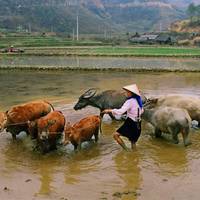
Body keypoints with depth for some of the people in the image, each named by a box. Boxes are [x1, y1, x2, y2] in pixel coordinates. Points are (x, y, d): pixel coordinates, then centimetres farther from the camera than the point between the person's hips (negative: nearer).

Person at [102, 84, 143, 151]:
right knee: (133, 141, 21)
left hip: (130, 123, -9)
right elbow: (141, 111, 24)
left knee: (116, 135, -11)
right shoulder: (138, 100, 8)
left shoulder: (130, 101, -16)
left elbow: (120, 111, -26)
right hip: (138, 124, 9)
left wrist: (109, 110, -21)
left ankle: (126, 150, -11)